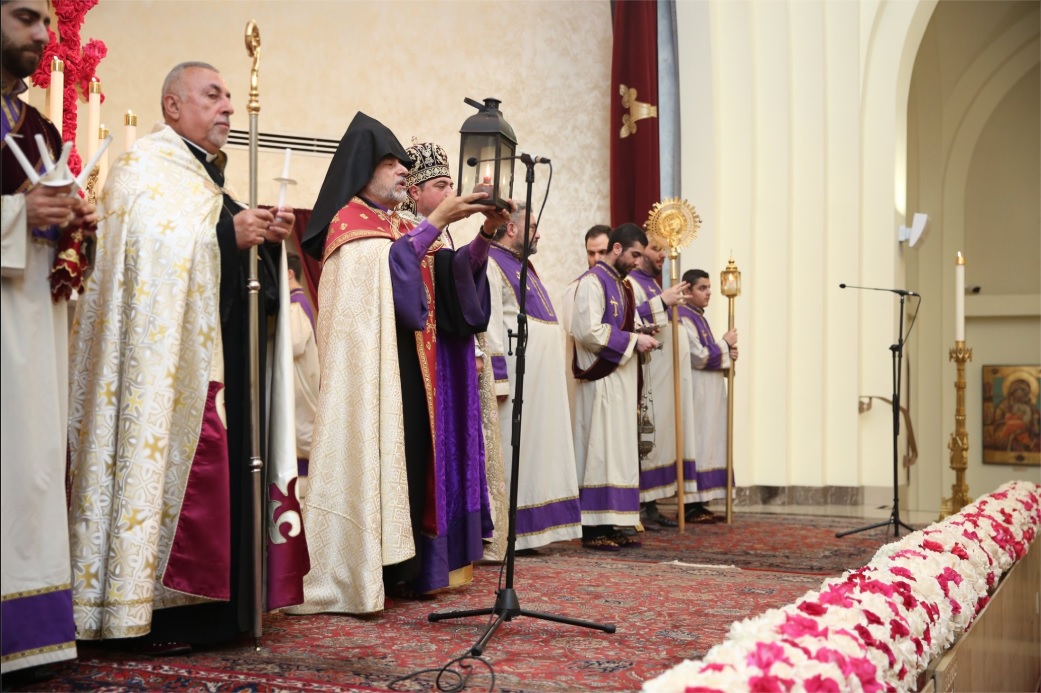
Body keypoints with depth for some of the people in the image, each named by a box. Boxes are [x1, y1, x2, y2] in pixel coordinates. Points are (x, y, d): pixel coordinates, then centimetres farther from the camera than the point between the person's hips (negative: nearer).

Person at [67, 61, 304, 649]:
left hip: (226, 356, 9)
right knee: (179, 467, -11)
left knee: (230, 467, 5)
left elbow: (241, 260, 25)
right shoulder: (146, 167, -2)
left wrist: (269, 235, 6)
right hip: (176, 357, -8)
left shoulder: (211, 176, 23)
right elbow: (150, 248, -18)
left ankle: (216, 603, 11)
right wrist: (227, 234, -21)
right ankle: (158, 608, -5)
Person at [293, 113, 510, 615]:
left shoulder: (404, 228, 19)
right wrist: (438, 220, -20)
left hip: (411, 366, 7)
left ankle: (397, 569, 10)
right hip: (370, 364, -7)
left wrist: (485, 235, -5)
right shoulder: (348, 220, -1)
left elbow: (454, 273, 10)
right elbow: (386, 262, -19)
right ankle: (354, 574, -6)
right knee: (370, 454, -10)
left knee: (411, 455, 4)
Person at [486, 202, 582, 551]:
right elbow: (488, 324, -18)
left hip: (540, 377, 10)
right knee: (510, 447, -7)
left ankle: (525, 530, 15)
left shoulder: (521, 265, 21)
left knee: (531, 449, 10)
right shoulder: (491, 264, -9)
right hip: (517, 376, -10)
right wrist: (497, 378, -24)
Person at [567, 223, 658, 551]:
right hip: (600, 380, -9)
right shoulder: (592, 281, -10)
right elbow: (589, 331, -20)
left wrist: (639, 339, 7)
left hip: (620, 379, 9)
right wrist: (632, 340, -15)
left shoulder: (620, 284, 19)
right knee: (598, 450, -8)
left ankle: (609, 524, 12)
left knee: (618, 452, 8)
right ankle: (592, 528, -4)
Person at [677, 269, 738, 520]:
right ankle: (690, 506, -5)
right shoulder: (684, 317, -13)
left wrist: (727, 353, 3)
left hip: (710, 393, 10)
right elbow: (699, 357, -19)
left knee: (708, 444, 8)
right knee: (696, 444, -8)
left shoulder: (698, 317, 17)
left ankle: (698, 503, 11)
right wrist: (725, 343, -6)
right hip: (696, 393, -10)